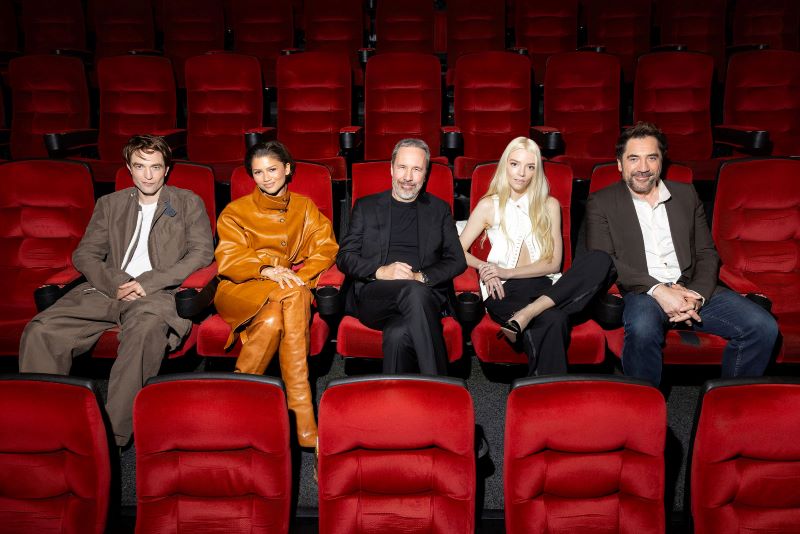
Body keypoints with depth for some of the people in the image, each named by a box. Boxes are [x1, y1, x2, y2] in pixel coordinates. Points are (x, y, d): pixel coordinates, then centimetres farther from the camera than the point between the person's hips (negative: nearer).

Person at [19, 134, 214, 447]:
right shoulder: (109, 204, 22)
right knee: (40, 331, -21)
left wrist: (148, 281, -10)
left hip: (156, 293, -4)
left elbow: (202, 252, 1)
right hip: (107, 290, 4)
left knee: (147, 329, -40)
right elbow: (84, 254, 15)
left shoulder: (188, 204, 13)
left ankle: (112, 435, -37)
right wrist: (115, 283, -7)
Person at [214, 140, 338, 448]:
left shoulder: (305, 208, 15)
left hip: (290, 287, 2)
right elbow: (228, 259, -3)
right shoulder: (236, 212, 9)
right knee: (292, 297, -35)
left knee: (274, 320, -37)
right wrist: (266, 271, -22)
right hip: (242, 289, -2)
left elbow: (326, 248, 3)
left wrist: (298, 277, -16)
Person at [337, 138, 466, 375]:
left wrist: (421, 277, -9)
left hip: (427, 295, 0)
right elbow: (344, 257, 10)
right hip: (373, 294, 0)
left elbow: (457, 260, 12)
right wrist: (380, 272, -10)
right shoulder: (366, 206, 18)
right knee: (414, 292, -37)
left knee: (398, 334, -37)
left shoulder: (439, 209, 20)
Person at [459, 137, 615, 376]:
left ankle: (527, 314, -37)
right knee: (553, 321, -39)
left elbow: (554, 263, 6)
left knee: (600, 260, -29)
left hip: (544, 286, 4)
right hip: (505, 290, -3)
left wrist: (508, 272, -7)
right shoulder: (489, 205, 12)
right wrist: (484, 266, -14)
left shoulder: (549, 205, 16)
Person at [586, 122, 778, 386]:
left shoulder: (686, 194, 19)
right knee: (642, 330, -38)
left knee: (763, 327, -17)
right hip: (641, 292, -4)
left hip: (692, 289, 4)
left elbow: (707, 253, 15)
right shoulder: (601, 203, 7)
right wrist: (657, 290, -17)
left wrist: (697, 295, -6)